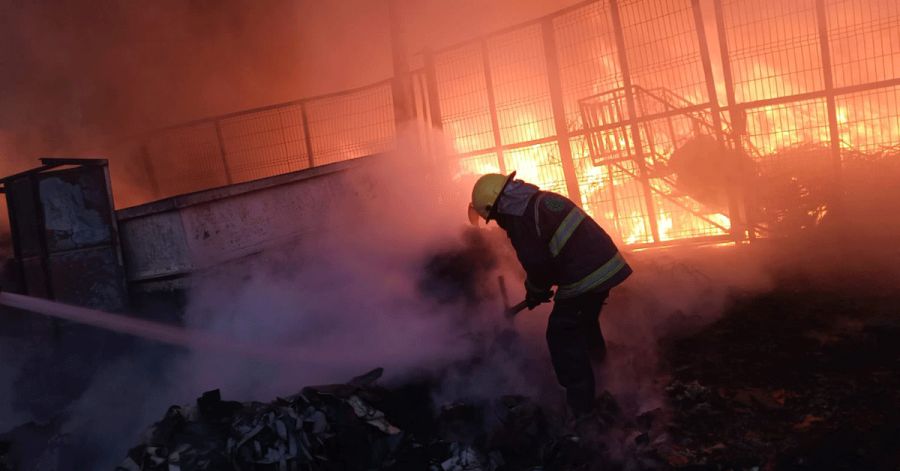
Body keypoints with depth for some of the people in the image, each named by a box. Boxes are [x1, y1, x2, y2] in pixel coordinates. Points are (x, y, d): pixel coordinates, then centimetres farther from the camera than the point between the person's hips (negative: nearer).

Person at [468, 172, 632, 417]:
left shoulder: (519, 222, -14)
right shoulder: (542, 199, 15)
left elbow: (537, 266, -13)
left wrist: (535, 293, 8)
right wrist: (539, 288, 25)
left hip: (583, 279, -9)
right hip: (606, 263, 9)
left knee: (563, 335, 3)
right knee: (586, 323, 28)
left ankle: (582, 405, 5)